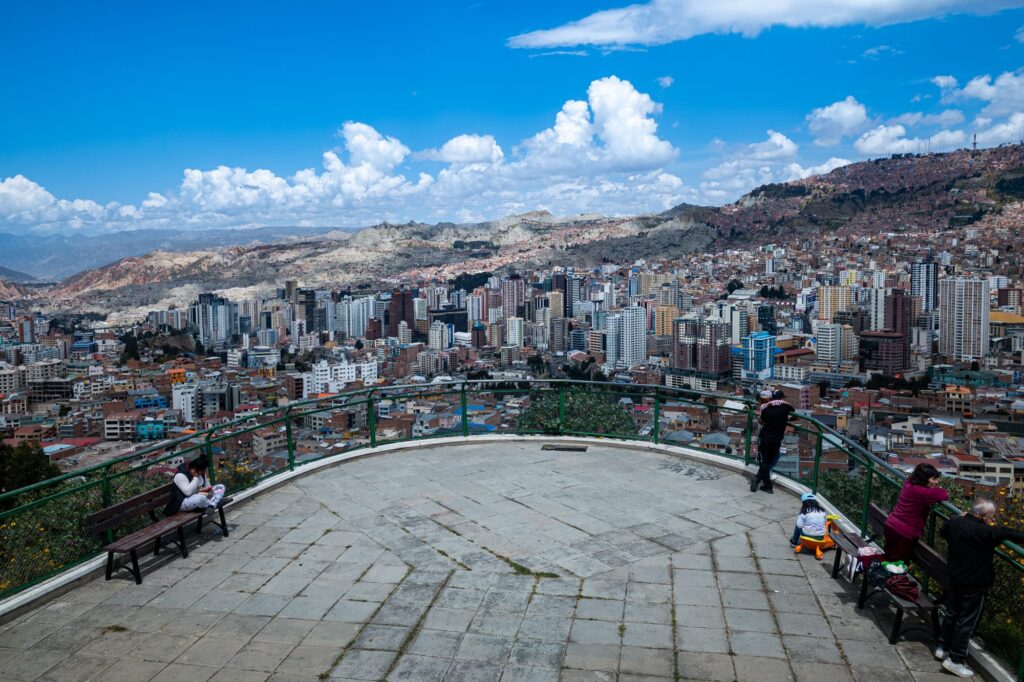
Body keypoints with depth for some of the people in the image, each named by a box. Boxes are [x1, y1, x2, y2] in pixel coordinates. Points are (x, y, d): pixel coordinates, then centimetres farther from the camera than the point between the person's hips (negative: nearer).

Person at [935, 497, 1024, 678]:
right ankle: (956, 660, 9)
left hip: (955, 579, 7)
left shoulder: (955, 522, -3)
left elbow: (942, 532, 16)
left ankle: (943, 648, 31)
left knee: (951, 614, 21)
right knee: (966, 622, 3)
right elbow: (1009, 534, -24)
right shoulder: (986, 532, -25)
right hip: (975, 585, -7)